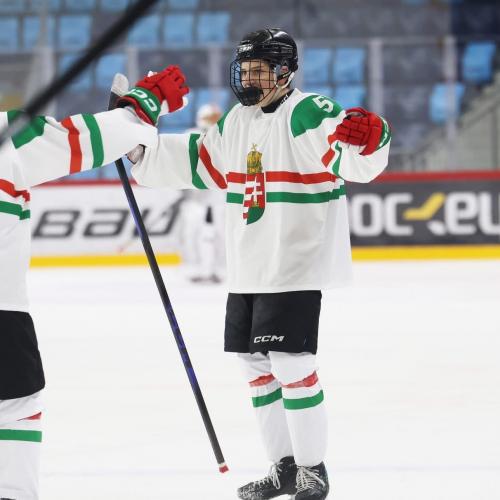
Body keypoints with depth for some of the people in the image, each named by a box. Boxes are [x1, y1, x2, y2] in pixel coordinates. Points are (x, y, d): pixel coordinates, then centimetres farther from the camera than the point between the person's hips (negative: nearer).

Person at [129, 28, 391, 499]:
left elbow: (355, 159, -27)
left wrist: (367, 138, -49)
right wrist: (141, 150, 15)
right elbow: (197, 161, 23)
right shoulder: (237, 121, 13)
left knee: (290, 364, -10)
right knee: (256, 364, 12)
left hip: (297, 264, -9)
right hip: (248, 270, 9)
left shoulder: (307, 114, -13)